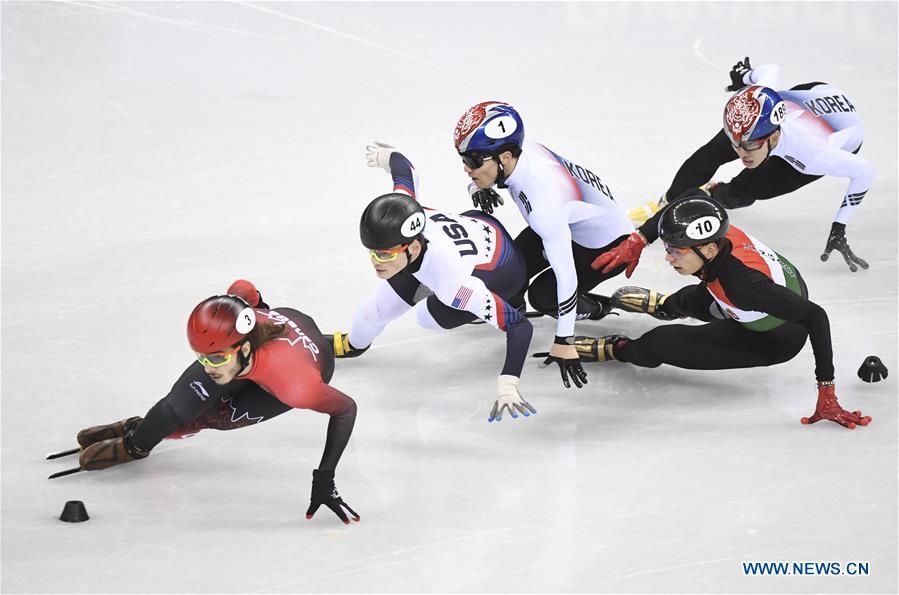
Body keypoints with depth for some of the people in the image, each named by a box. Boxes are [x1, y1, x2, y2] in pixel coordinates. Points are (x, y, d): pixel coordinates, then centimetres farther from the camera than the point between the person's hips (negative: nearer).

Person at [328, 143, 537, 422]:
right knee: (380, 307, 6)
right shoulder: (400, 210, -35)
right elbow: (405, 171, -12)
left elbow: (519, 325, -46)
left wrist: (508, 386, -56)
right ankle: (351, 344, 38)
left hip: (501, 271, -5)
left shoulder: (452, 279, -49)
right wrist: (387, 155, 13)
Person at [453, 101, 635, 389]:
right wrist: (477, 187, -20)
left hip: (609, 245, -8)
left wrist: (564, 341, -32)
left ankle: (596, 309, 14)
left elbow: (566, 274, -37)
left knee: (542, 295, -12)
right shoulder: (518, 150, -22)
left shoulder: (542, 200, -43)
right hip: (571, 224, 8)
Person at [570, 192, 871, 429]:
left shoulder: (742, 282, -45)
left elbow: (814, 317, -44)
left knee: (662, 344, -8)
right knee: (689, 299, 29)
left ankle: (616, 349, 24)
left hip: (774, 340, -6)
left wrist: (826, 392, -43)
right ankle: (663, 306, 65)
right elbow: (696, 196, -1)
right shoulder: (711, 234, -27)